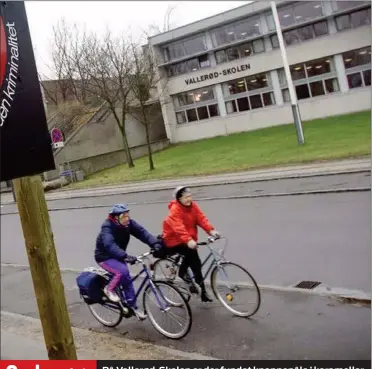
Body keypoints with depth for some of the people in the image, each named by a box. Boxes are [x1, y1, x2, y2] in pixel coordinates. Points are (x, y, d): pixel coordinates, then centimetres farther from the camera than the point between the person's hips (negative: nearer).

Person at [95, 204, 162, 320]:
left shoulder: (128, 223, -12)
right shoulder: (107, 227, -29)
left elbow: (142, 232, -23)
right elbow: (110, 245, -45)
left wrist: (155, 244, -40)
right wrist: (125, 256, -58)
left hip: (118, 257, 6)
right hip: (105, 257, -6)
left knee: (127, 279, 2)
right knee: (123, 271, -28)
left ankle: (133, 307, 16)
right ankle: (109, 289, -4)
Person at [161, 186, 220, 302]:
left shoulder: (193, 206, -1)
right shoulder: (175, 209, -21)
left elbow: (202, 218, -13)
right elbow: (178, 227, -35)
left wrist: (211, 230, -30)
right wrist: (188, 240, -49)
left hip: (189, 240, 7)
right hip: (174, 240, -7)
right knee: (194, 257, -22)